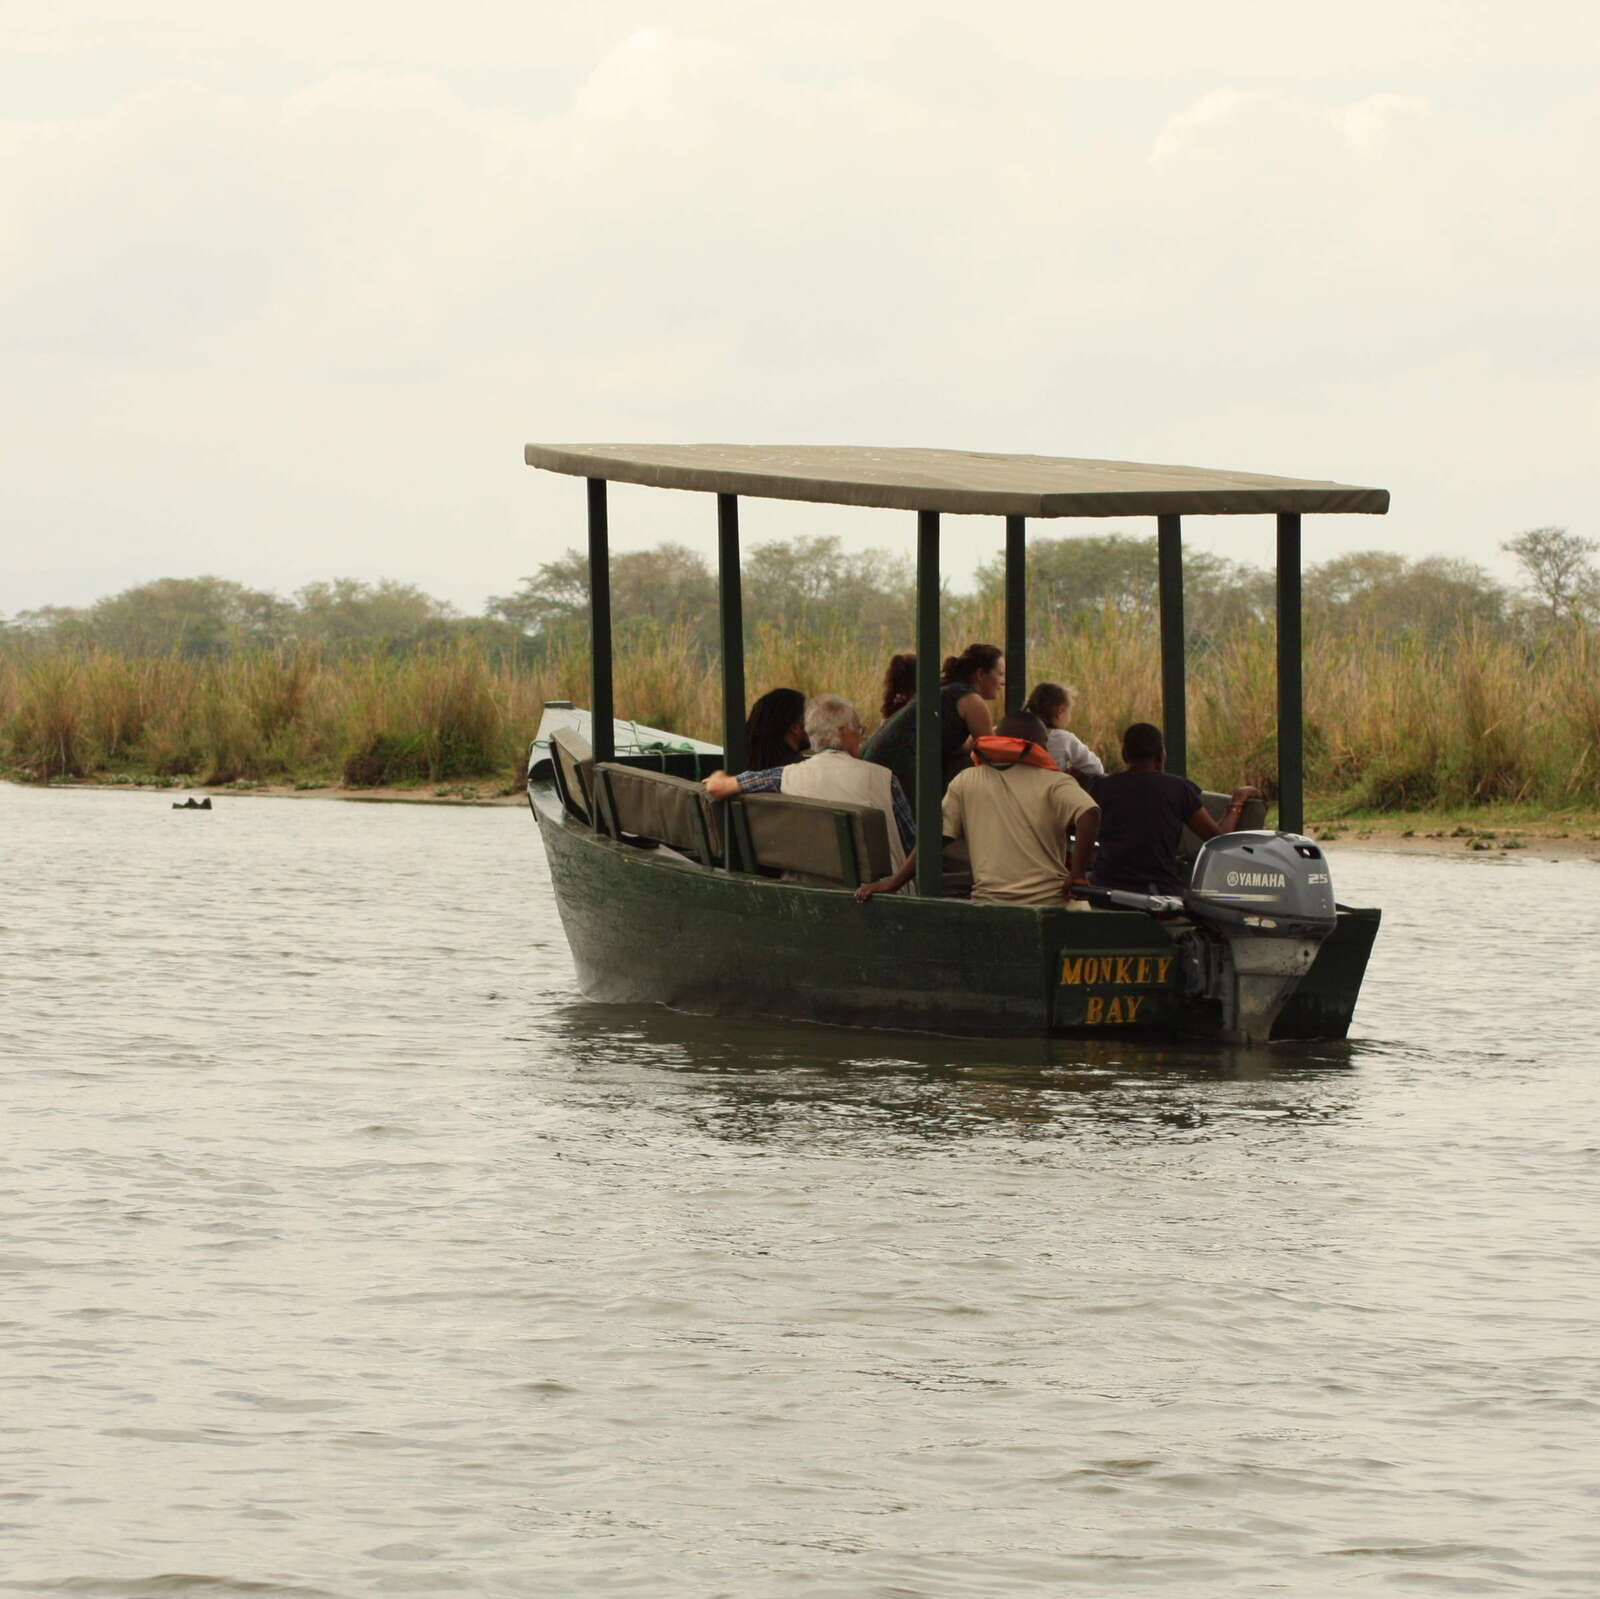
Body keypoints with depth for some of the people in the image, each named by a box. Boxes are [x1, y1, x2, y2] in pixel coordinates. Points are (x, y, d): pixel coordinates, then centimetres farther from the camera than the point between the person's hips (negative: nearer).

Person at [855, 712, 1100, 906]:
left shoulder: (967, 782, 11)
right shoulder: (1055, 783, 6)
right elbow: (1089, 814, -13)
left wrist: (892, 883, 9)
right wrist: (1077, 874, -9)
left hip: (989, 902, 1)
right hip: (1049, 902, -1)